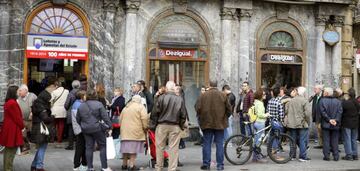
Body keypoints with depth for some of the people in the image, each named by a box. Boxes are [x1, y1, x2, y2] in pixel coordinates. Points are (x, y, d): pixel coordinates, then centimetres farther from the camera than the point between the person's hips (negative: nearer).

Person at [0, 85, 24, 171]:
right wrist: (22, 127, -3)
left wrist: (20, 126, 13)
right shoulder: (13, 103, -19)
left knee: (8, 150, 17)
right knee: (11, 150, -4)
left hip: (9, 129, 10)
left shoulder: (8, 102, 12)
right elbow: (17, 117, -17)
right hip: (13, 130, -10)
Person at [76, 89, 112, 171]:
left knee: (89, 147, 10)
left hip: (86, 130, 4)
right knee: (103, 146, 5)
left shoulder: (81, 106, 6)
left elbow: (78, 119, 12)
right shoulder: (99, 104, -9)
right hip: (97, 128, -4)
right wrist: (109, 126, -4)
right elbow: (105, 117, -11)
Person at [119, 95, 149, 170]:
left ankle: (124, 164, 20)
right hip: (136, 132, -6)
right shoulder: (140, 107, -1)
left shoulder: (125, 108, 19)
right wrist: (145, 128, 0)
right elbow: (144, 118, -11)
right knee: (133, 149, -4)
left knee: (126, 147, 12)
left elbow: (120, 119, 21)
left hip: (125, 131, 6)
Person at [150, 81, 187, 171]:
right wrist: (181, 126, 14)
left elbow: (155, 113, -6)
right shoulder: (180, 99, -1)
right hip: (175, 127, 1)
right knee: (173, 148, 5)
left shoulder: (161, 98, -7)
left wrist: (153, 125, 5)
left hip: (161, 126, -1)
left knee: (160, 147, 10)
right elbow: (183, 115, 3)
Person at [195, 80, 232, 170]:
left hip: (207, 123, 0)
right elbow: (229, 109, 1)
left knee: (206, 143, 7)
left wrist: (201, 118, 15)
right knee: (219, 144, 6)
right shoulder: (223, 95, -2)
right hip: (220, 123, 0)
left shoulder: (203, 95, -3)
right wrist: (225, 117, 18)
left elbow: (198, 109, -3)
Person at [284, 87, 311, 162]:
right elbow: (307, 113, -17)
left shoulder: (290, 101, 5)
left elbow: (286, 111, 7)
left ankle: (292, 155, 20)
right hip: (302, 124, -5)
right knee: (303, 140, 2)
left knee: (293, 140, 14)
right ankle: (303, 156, 2)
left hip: (291, 124, 5)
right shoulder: (304, 101, -12)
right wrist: (308, 122, -4)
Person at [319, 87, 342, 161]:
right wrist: (336, 120, -8)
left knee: (326, 141, 3)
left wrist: (329, 120, -9)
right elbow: (340, 112, -4)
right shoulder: (338, 101, 4)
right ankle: (336, 156, 10)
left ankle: (327, 156, 3)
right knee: (335, 141, 9)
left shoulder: (322, 101, -6)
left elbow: (323, 112, -11)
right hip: (335, 125, 3)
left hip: (325, 124, -3)